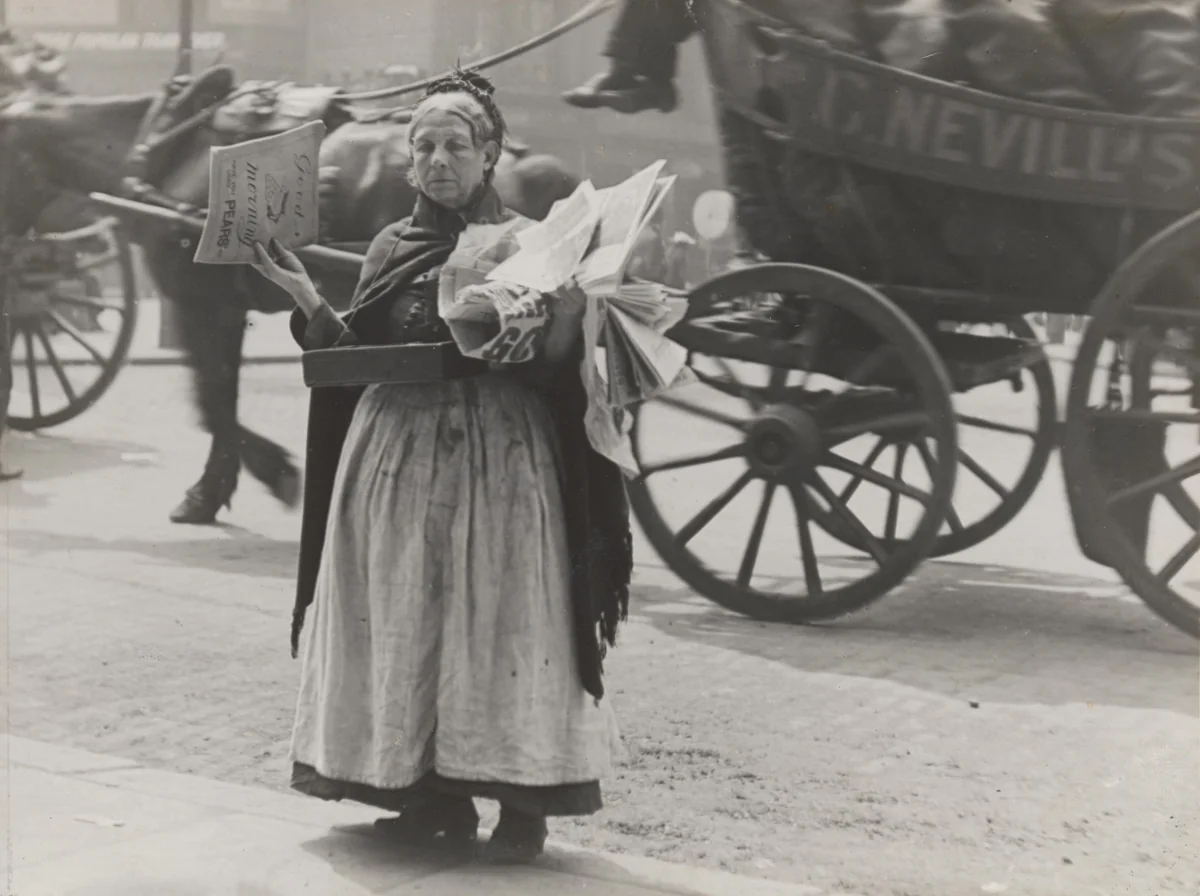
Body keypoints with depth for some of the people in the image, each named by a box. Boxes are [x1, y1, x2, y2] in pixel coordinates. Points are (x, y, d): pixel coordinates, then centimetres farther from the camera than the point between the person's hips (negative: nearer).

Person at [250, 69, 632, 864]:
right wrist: (304, 296, -4)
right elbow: (348, 358, 8)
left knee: (503, 617, -3)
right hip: (398, 459, 4)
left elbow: (550, 368, -7)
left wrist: (571, 304, -24)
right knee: (408, 622, 5)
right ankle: (431, 793, 16)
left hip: (500, 461, -4)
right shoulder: (393, 249, 11)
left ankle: (522, 803, 4)